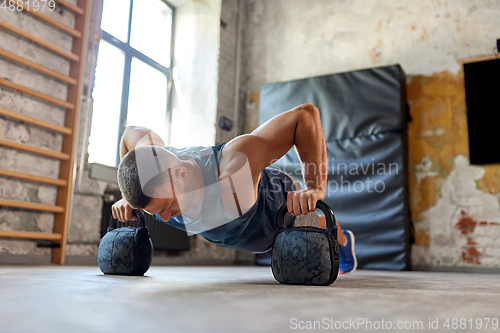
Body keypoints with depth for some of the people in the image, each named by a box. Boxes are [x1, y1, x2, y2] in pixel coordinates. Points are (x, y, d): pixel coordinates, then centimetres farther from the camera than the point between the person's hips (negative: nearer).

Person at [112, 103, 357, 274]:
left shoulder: (234, 165, -52)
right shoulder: (154, 168, -34)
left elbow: (305, 114, -44)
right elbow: (132, 132, -9)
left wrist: (315, 187, -48)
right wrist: (129, 199, -13)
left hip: (285, 207, -4)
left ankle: (343, 239, 69)